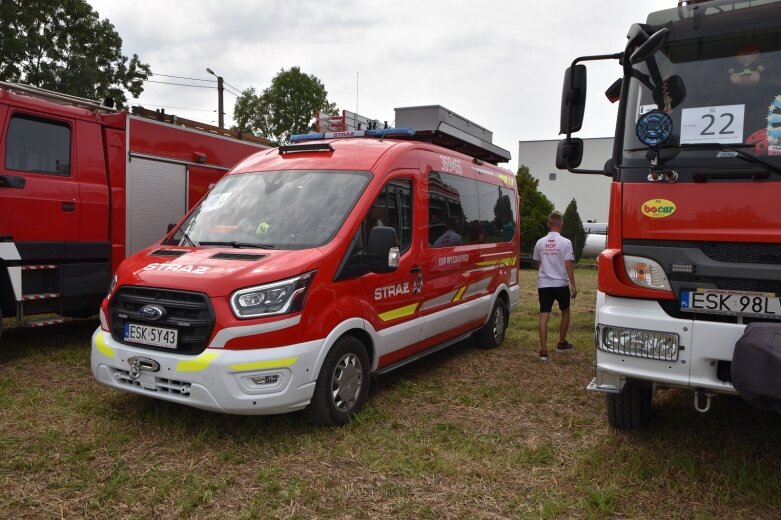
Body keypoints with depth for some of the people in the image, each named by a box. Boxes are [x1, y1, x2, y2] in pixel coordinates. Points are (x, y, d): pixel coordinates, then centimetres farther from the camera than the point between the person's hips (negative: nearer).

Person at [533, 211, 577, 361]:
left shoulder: (540, 242, 3)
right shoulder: (565, 242, -8)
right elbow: (568, 265, -13)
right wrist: (573, 285, -7)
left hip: (543, 284, 2)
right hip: (561, 284, -2)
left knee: (544, 316, -1)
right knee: (565, 312, 21)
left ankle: (543, 350, -6)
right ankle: (561, 343, 30)